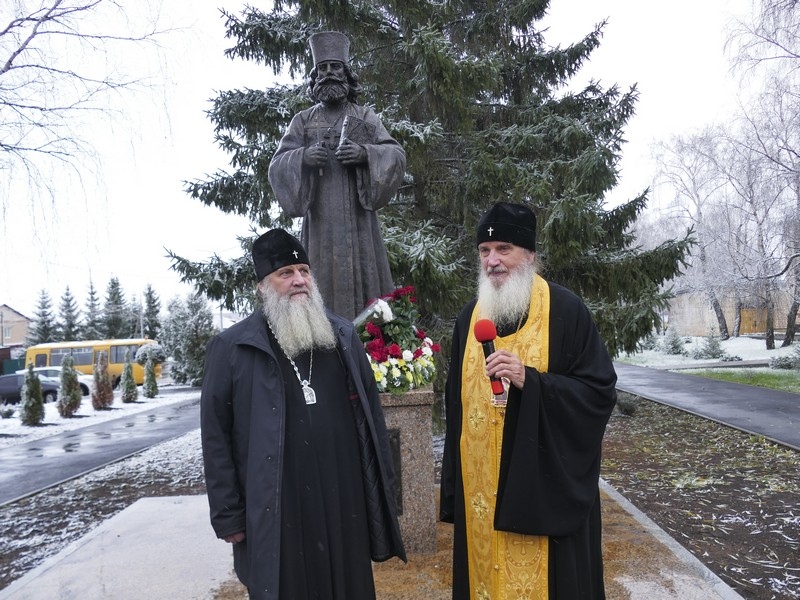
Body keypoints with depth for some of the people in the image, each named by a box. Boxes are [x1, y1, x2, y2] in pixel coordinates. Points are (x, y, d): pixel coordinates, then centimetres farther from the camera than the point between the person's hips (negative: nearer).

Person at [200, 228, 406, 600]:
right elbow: (215, 438, -3)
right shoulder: (232, 349, -5)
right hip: (276, 515, -3)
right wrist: (227, 516, -4)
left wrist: (382, 487, 8)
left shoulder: (343, 336, 6)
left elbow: (371, 414, 9)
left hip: (346, 503, 3)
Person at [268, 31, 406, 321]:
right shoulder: (303, 120, 15)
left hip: (357, 213, 0)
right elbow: (277, 164, 8)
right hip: (320, 217, 0)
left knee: (362, 277, -4)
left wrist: (365, 153, -14)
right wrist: (303, 157, -13)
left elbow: (397, 154, 5)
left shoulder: (365, 116, 14)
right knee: (324, 280, -5)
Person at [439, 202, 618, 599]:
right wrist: (453, 484, 10)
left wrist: (530, 380, -25)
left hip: (545, 485, -4)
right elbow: (456, 402, 10)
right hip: (481, 487, 5)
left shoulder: (565, 311, -8)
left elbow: (600, 392, -11)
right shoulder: (470, 318, 7)